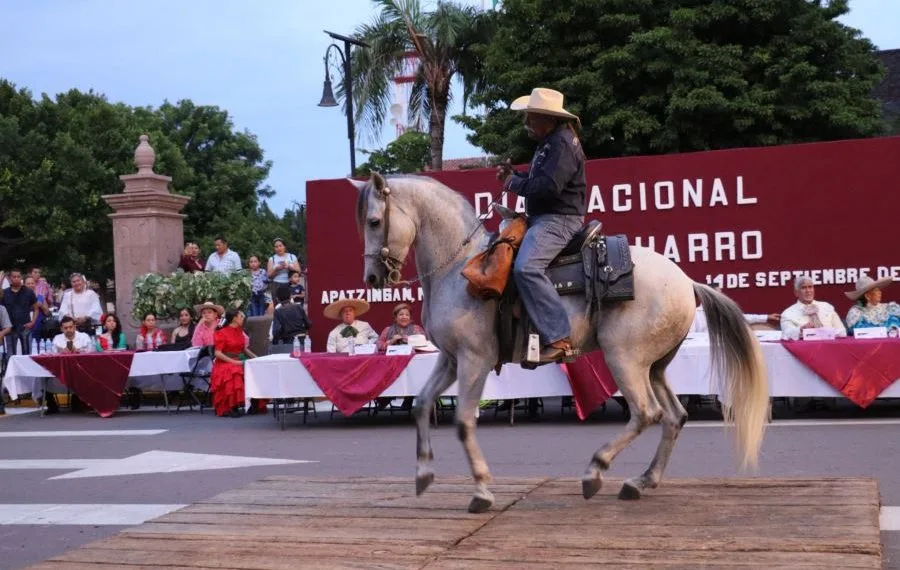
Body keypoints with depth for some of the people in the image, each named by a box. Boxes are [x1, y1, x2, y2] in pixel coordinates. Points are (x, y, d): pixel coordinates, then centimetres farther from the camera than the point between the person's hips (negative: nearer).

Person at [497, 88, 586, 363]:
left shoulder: (563, 144, -15)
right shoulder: (549, 142, 18)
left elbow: (548, 186, -26)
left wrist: (514, 183, -13)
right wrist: (514, 175, 6)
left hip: (558, 220, -12)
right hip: (544, 218, 12)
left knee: (526, 267, -32)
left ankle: (559, 339, -32)